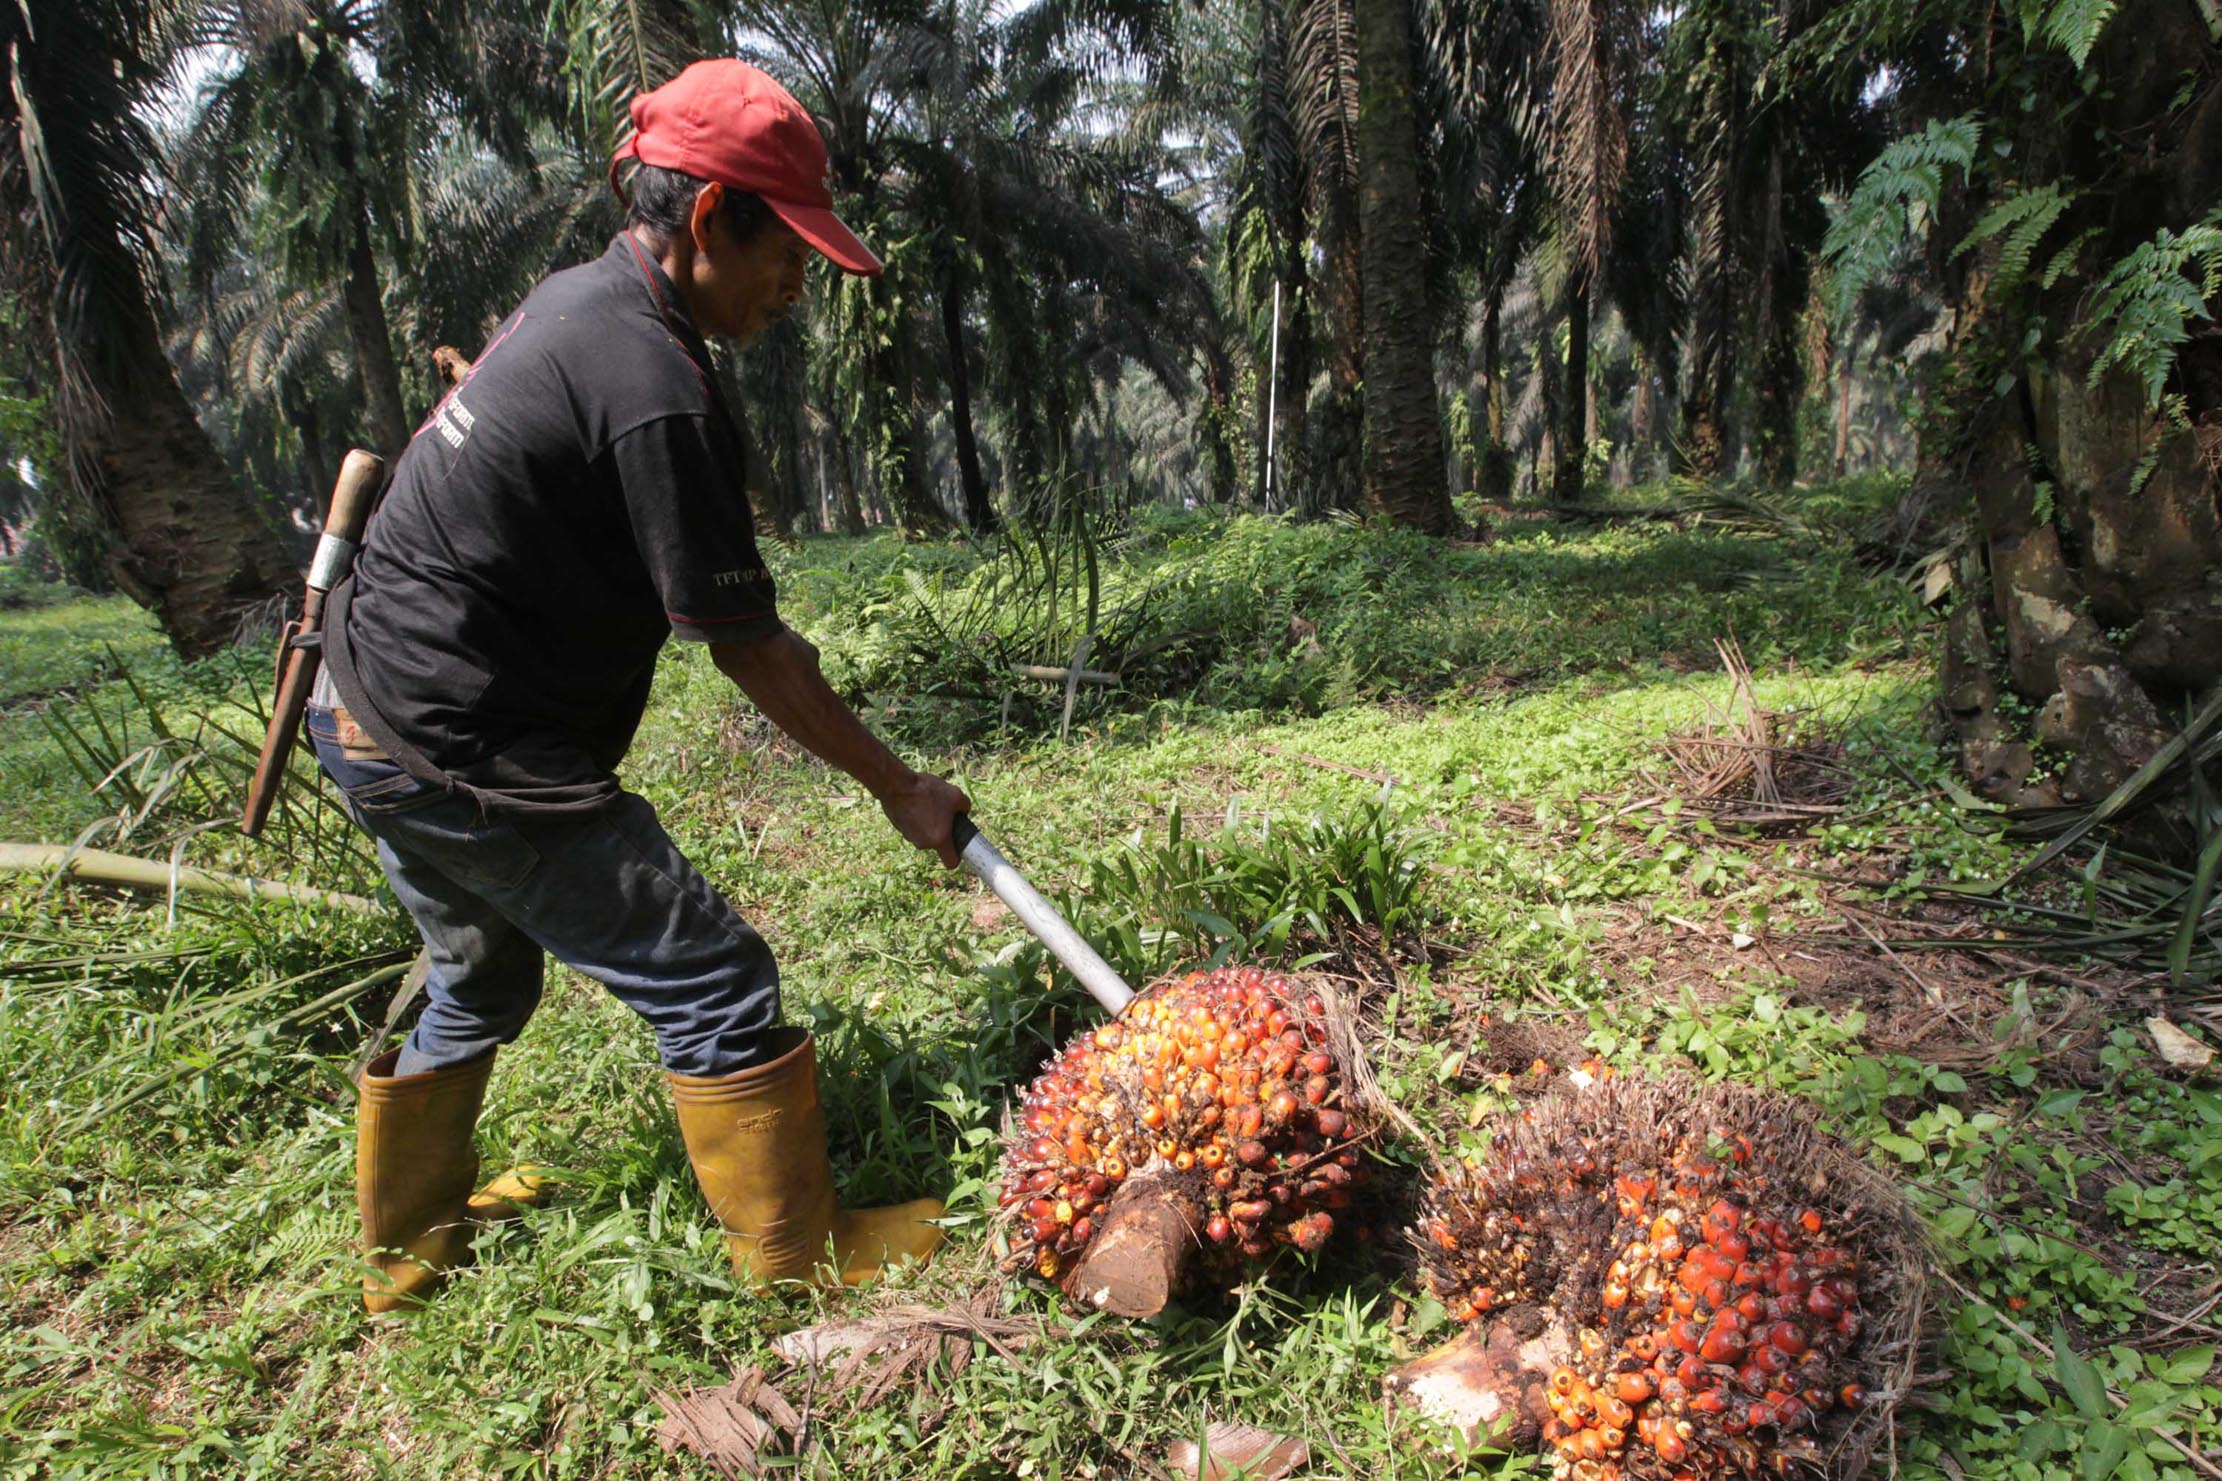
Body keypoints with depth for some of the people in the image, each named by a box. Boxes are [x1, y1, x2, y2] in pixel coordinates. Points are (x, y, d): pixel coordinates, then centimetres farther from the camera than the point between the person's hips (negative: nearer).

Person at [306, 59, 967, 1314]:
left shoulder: (574, 297, 7)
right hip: (467, 757, -10)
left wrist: (763, 633, 15)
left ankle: (408, 1242, 45)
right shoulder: (655, 388, -23)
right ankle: (802, 1255, 14)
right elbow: (745, 651, -19)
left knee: (481, 983, 27)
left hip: (369, 712, 10)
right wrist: (900, 787, -10)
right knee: (713, 979, -1)